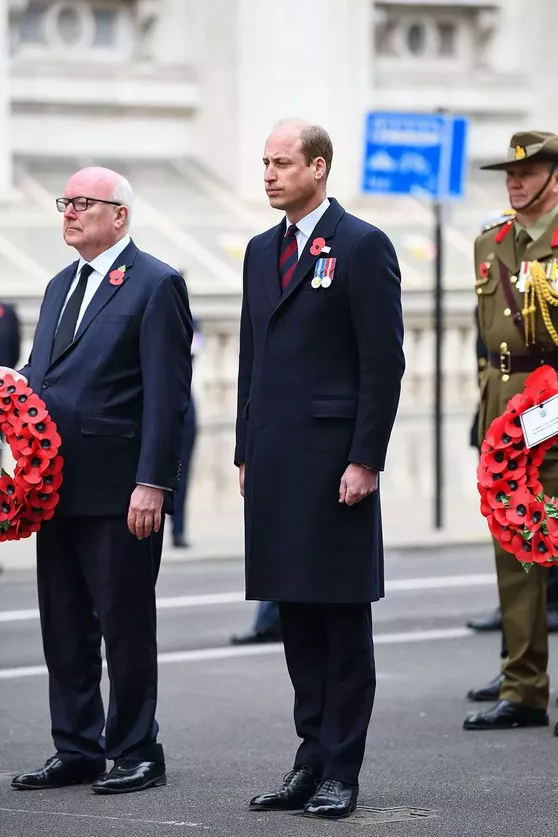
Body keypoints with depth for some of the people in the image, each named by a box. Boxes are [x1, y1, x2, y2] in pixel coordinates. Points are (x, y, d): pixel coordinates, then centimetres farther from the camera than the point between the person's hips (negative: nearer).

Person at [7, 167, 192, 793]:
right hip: (58, 485, 8)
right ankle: (76, 751, 19)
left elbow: (166, 394, -12)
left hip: (119, 488, -8)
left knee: (126, 624, 0)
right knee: (64, 625, 11)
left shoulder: (156, 285, -6)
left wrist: (152, 483, -17)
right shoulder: (61, 285, 19)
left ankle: (136, 753, 9)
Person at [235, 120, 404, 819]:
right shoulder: (262, 251, 16)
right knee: (297, 621, 9)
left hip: (335, 461, -7)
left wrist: (365, 461, -14)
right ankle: (311, 759, 15)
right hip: (274, 463, 7)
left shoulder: (363, 247, -5)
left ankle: (341, 771, 3)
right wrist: (246, 453, 14)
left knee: (344, 620, -1)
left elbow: (384, 362, -9)